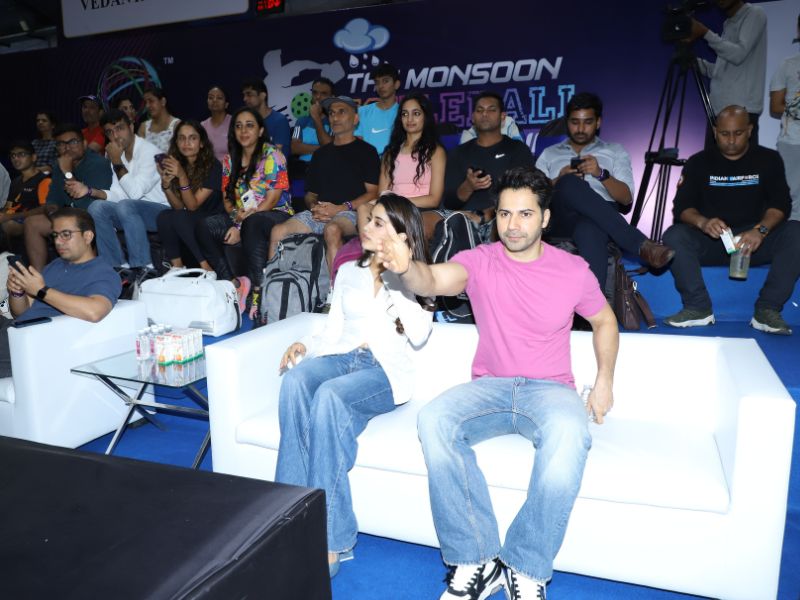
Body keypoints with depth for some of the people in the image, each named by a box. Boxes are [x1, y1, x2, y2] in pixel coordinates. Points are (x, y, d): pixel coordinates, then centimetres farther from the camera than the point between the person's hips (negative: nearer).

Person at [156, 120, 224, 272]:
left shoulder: (213, 166, -13)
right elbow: (178, 206, -2)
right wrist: (166, 184, -20)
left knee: (178, 217, -29)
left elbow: (192, 205, -16)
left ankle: (206, 266, -18)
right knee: (163, 217, -23)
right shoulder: (174, 164, 3)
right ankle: (176, 265, -10)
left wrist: (182, 176, -28)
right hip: (190, 221, 5)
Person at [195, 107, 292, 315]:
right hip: (244, 218, 6)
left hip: (277, 215, -6)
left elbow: (272, 198, -12)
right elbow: (227, 198, 12)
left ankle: (257, 290, -37)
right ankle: (232, 283, -22)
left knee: (252, 223, -40)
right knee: (204, 226, -21)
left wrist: (241, 226, -16)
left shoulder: (272, 155, -4)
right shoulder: (229, 160, 14)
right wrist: (236, 216, -12)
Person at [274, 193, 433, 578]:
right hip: (341, 357, 4)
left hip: (386, 369, -4)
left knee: (329, 395, -36)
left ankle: (329, 539, -29)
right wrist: (305, 345, -3)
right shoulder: (349, 271, 22)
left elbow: (418, 335, -7)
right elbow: (333, 329, 18)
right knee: (296, 378, -32)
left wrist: (397, 274, -9)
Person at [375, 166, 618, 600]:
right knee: (433, 420, -31)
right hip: (488, 386, 1)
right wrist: (406, 269, -45)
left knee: (569, 434, -37)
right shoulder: (480, 261, -1)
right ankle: (474, 559, -16)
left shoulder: (573, 270, 2)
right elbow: (435, 280, -22)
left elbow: (604, 321, 18)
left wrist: (605, 378, 6)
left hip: (549, 388, 0)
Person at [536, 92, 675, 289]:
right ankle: (641, 245, -38)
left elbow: (626, 198, 10)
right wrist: (560, 180, -3)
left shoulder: (615, 152, 25)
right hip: (559, 221, 1)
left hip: (600, 219, 0)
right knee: (570, 184, -37)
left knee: (590, 231, -42)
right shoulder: (549, 154, 28)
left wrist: (601, 174, -8)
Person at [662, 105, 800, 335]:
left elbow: (781, 203, -3)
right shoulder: (699, 162, 7)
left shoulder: (768, 159, 8)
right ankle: (698, 308, -26)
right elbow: (681, 206, -5)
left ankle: (767, 310, -25)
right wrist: (702, 222, -28)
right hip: (710, 240, 0)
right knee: (674, 236, -30)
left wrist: (761, 230, -25)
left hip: (754, 240, 1)